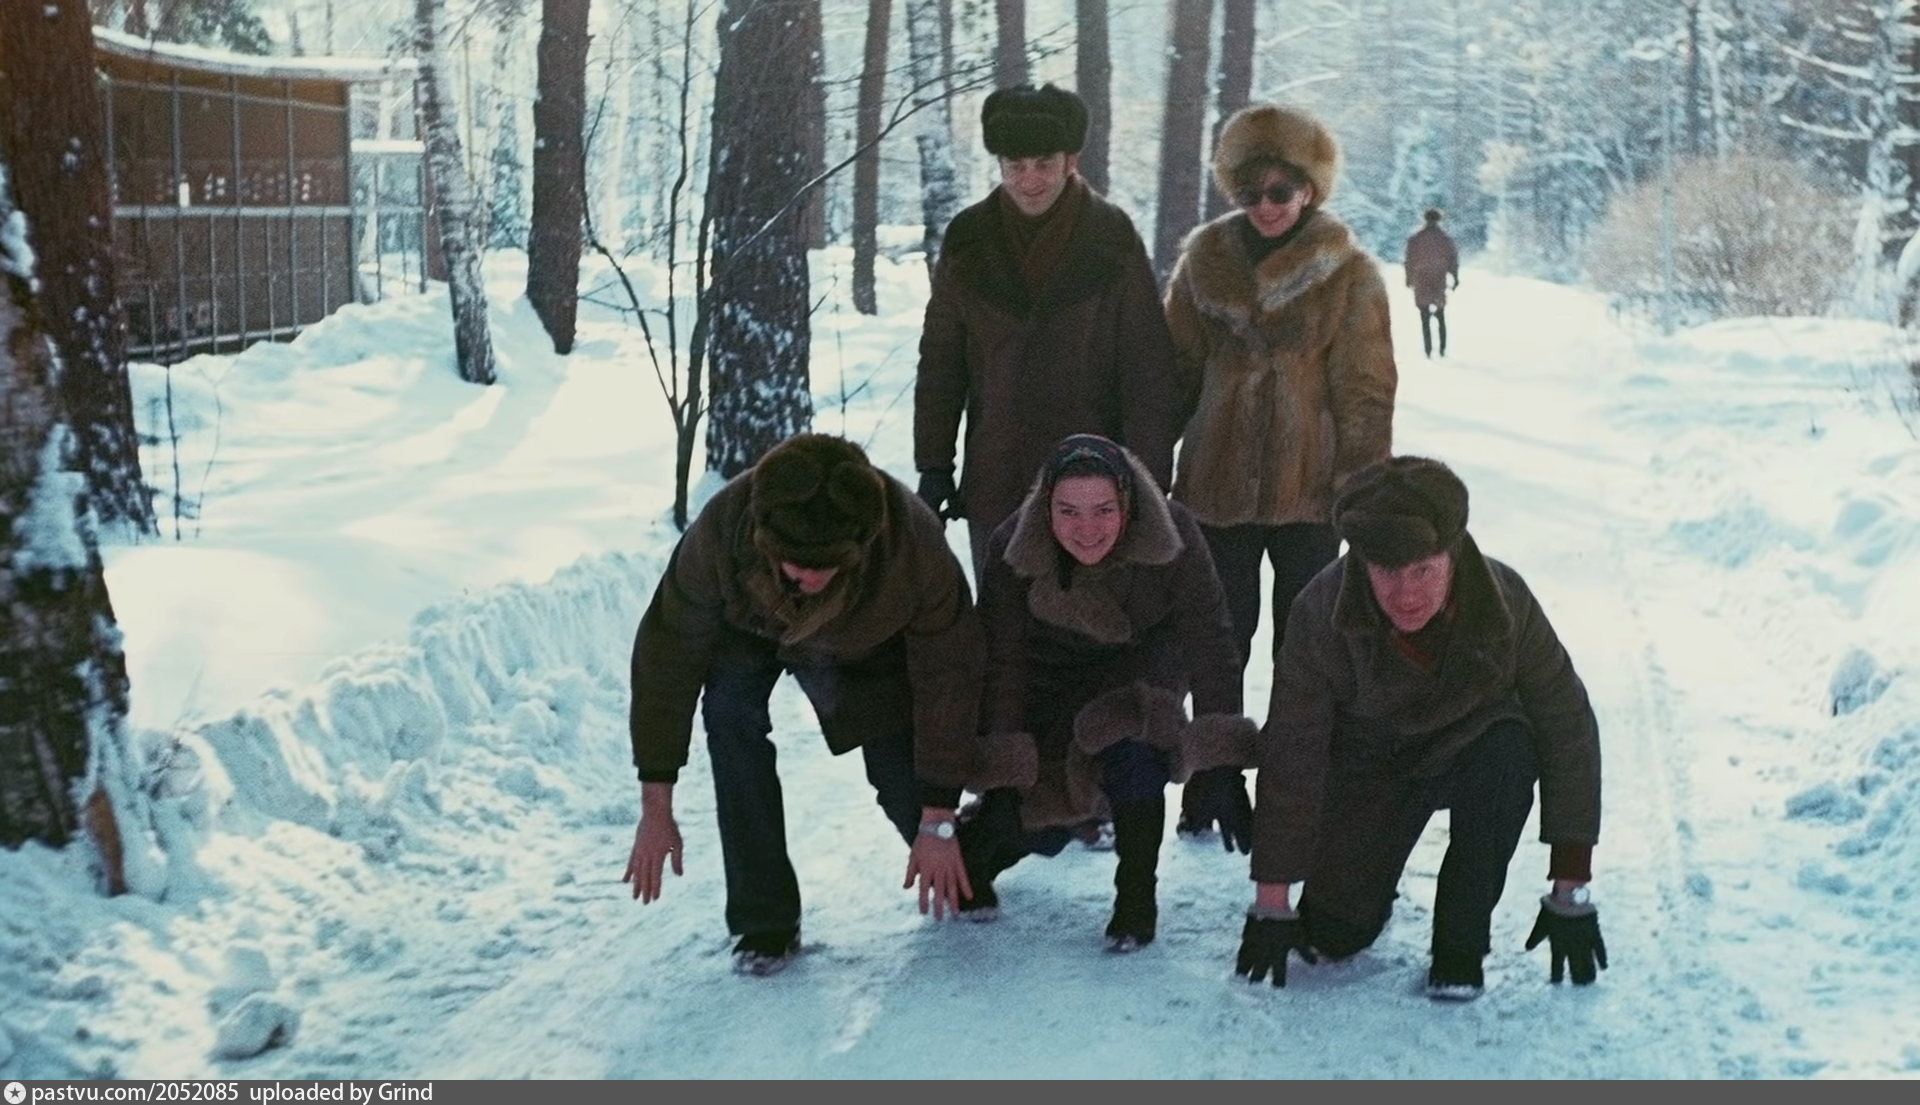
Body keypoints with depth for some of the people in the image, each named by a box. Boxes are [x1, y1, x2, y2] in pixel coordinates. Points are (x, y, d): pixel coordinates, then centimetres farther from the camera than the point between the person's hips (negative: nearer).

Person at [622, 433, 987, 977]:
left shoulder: (915, 542, -40)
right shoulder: (720, 529, -40)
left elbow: (945, 678, -26)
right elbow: (668, 657, -28)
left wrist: (938, 824, -22)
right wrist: (656, 808, -25)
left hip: (865, 643, 0)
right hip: (750, 627, 0)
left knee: (905, 776, -11)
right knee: (730, 713, -29)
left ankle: (954, 873, 28)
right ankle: (765, 922, -17)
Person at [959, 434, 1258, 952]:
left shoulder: (1172, 538, -29)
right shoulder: (1013, 549, -27)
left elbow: (1210, 644, -24)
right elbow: (1001, 662, -21)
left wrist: (1219, 759, -27)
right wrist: (1002, 770, -26)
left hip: (1142, 671, 0)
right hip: (1052, 685, 1)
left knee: (1134, 753, -31)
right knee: (1037, 827, -9)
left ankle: (1136, 900, -11)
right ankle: (970, 857, 27)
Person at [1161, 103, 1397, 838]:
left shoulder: (1348, 273, -4)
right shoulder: (1205, 261, 4)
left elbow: (1366, 389, -4)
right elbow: (1178, 371, 9)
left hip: (1308, 488, -2)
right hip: (1217, 482, 2)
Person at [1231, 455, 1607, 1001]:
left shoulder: (1504, 600, -29)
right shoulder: (1322, 609, -29)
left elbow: (1568, 730, -21)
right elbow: (1290, 754, -23)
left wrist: (1570, 895, -20)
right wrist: (1272, 903, -21)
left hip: (1471, 748, 0)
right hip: (1369, 766, 0)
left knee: (1508, 753, -34)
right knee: (1335, 933, -10)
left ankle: (1460, 945, -17)